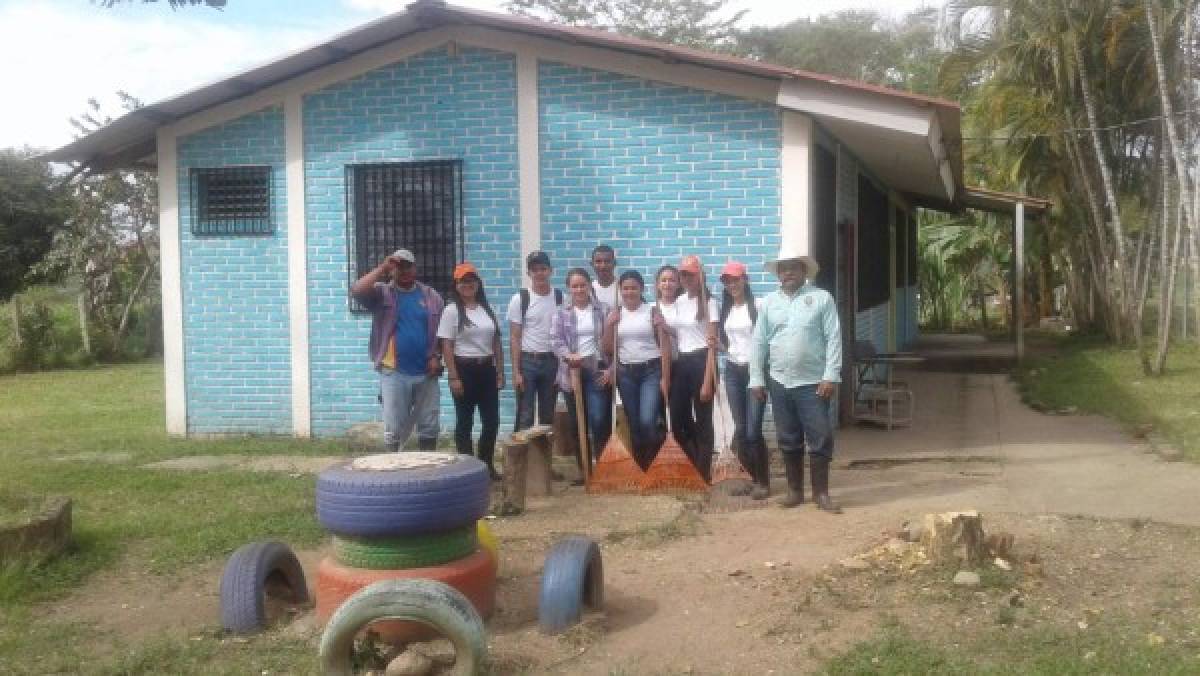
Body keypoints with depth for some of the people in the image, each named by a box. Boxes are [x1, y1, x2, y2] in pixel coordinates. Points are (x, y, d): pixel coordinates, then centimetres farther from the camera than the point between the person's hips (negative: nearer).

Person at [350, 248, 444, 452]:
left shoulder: (431, 296, 8)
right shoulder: (382, 293, 1)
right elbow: (356, 291, -19)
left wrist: (436, 356, -3)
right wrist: (382, 268, -17)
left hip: (426, 373, 3)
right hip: (394, 374, -3)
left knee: (430, 427, 9)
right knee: (393, 429, 1)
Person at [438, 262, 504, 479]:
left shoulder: (487, 309, 10)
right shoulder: (452, 310, -6)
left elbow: (496, 342, 13)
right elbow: (447, 347, -9)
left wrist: (500, 371, 9)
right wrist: (453, 377, -15)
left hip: (486, 369, 5)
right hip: (464, 369, -5)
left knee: (492, 420, 5)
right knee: (465, 421, 3)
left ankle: (487, 464, 21)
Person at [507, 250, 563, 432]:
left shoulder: (560, 298, 3)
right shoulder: (520, 299, -5)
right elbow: (514, 338, -5)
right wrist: (516, 372, -11)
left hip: (552, 361, 3)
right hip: (527, 361, -3)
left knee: (548, 416, 11)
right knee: (525, 417, -1)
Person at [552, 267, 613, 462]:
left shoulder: (603, 309, 4)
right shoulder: (561, 313, 7)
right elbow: (557, 341, -2)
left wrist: (610, 368, -6)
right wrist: (568, 355, -22)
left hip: (598, 370, -2)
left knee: (600, 420, -11)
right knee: (577, 423, 7)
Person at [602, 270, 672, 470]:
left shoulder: (652, 312, -2)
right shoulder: (615, 315, 6)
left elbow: (665, 346, -4)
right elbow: (608, 349, 5)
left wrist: (665, 377, -9)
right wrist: (609, 325, -9)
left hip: (651, 370, -3)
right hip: (626, 372, 3)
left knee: (647, 421, -16)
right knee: (634, 424, 7)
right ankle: (641, 466, 18)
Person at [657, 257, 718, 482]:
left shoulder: (708, 302, -7)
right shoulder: (678, 301, 11)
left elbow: (712, 343, -11)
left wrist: (708, 381, -16)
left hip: (701, 362, -6)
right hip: (681, 363, 6)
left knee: (702, 422, 0)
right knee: (678, 421, 7)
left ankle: (704, 477, 9)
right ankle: (696, 470, 24)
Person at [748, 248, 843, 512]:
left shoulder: (821, 298, -1)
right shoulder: (770, 302, 8)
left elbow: (834, 339, -5)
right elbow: (759, 342, 8)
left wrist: (831, 376, -12)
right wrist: (757, 379, 3)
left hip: (813, 382, -3)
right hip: (779, 382, 3)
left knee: (820, 438, -3)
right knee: (788, 439, 10)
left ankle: (821, 492, 8)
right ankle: (795, 490, 21)